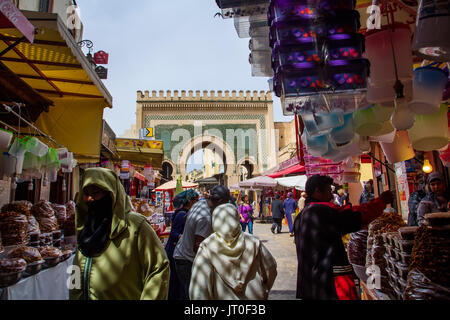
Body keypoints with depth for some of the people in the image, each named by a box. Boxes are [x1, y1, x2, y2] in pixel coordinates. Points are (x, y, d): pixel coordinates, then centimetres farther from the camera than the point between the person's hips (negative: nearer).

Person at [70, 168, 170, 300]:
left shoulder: (135, 226, -22)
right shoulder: (85, 227, 1)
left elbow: (159, 269, -22)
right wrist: (75, 296, 6)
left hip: (125, 296, -6)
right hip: (85, 296, 6)